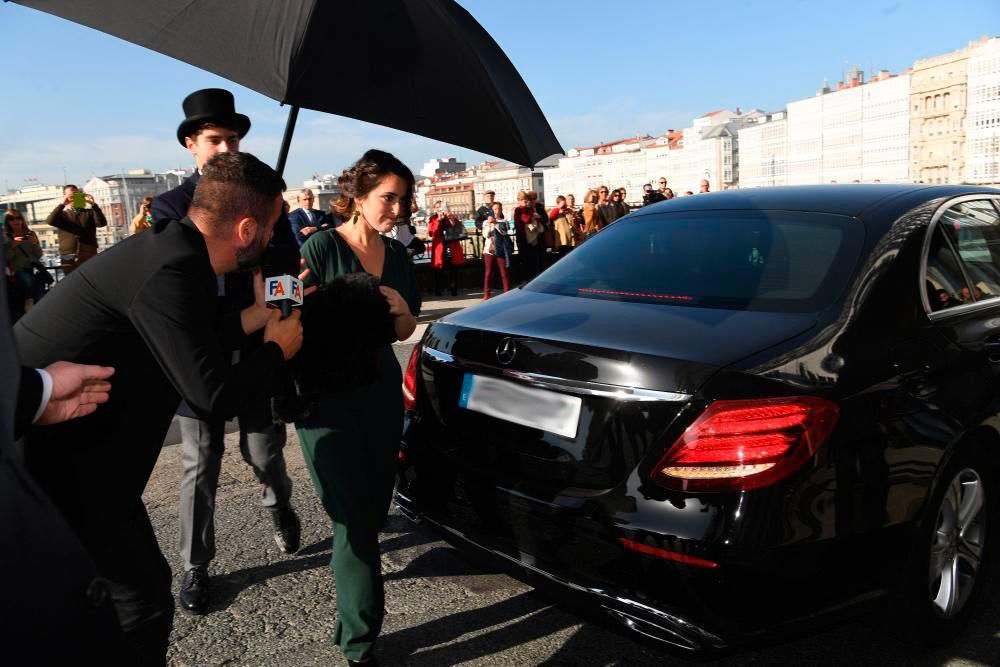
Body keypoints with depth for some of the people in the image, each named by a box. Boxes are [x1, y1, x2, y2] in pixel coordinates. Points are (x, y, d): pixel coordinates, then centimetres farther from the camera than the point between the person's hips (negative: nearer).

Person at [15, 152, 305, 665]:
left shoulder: (171, 248, 4)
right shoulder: (172, 269, -26)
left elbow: (181, 344, 16)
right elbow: (214, 395, -24)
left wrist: (256, 314, 12)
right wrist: (276, 349, -8)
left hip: (66, 443, 10)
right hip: (48, 454, -10)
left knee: (143, 583, 18)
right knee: (143, 599, -2)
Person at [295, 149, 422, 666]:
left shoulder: (397, 255, 7)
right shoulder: (322, 247, -11)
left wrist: (402, 312, -9)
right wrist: (345, 315, -24)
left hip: (381, 391, 6)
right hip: (328, 399, -6)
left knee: (374, 509, 13)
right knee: (356, 520, -5)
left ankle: (354, 578, 37)